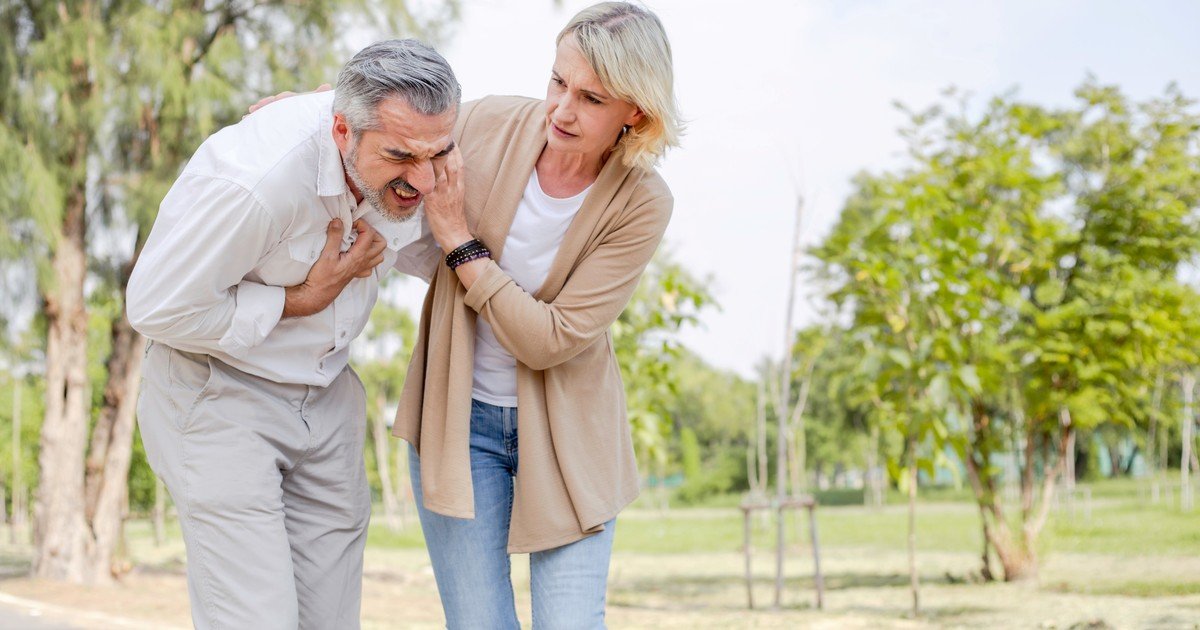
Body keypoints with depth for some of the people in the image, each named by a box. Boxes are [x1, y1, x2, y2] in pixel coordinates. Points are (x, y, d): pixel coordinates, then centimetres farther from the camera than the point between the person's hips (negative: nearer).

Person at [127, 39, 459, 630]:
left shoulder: (416, 154, -10)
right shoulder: (254, 179, -32)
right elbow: (158, 308, -21)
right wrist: (304, 299, -20)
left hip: (327, 393, 6)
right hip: (219, 393, -6)